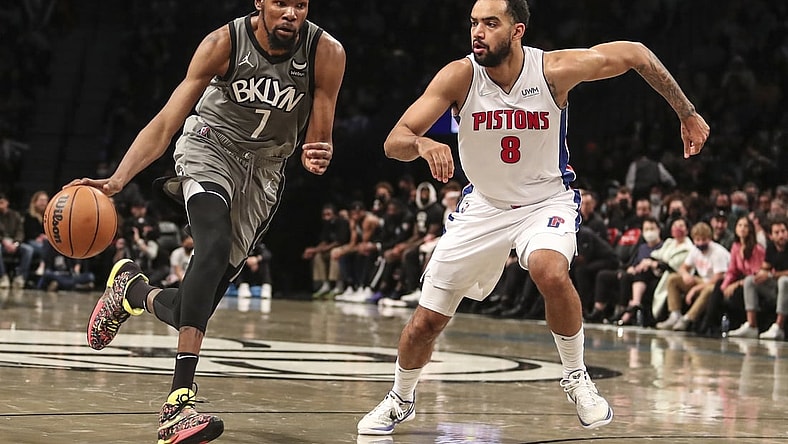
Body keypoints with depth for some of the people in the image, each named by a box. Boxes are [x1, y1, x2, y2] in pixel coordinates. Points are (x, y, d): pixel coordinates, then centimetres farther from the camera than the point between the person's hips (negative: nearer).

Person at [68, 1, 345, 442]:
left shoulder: (326, 54, -17)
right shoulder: (224, 43, -21)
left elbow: (317, 140, -9)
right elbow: (165, 124, -20)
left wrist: (317, 156, -34)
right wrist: (117, 180, -34)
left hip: (265, 170, 3)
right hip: (211, 146, -3)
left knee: (199, 306, -1)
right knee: (215, 246, -34)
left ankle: (132, 289, 35)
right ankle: (180, 401, -40)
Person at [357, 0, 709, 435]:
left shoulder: (554, 69, -22)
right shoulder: (460, 76, -20)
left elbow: (635, 54, -8)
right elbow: (394, 141, -25)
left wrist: (687, 113, -5)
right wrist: (421, 144, -49)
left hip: (546, 200, -2)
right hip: (484, 204, 2)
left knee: (551, 273, -35)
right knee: (425, 321, 3)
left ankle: (576, 377, -10)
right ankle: (400, 400, 34)